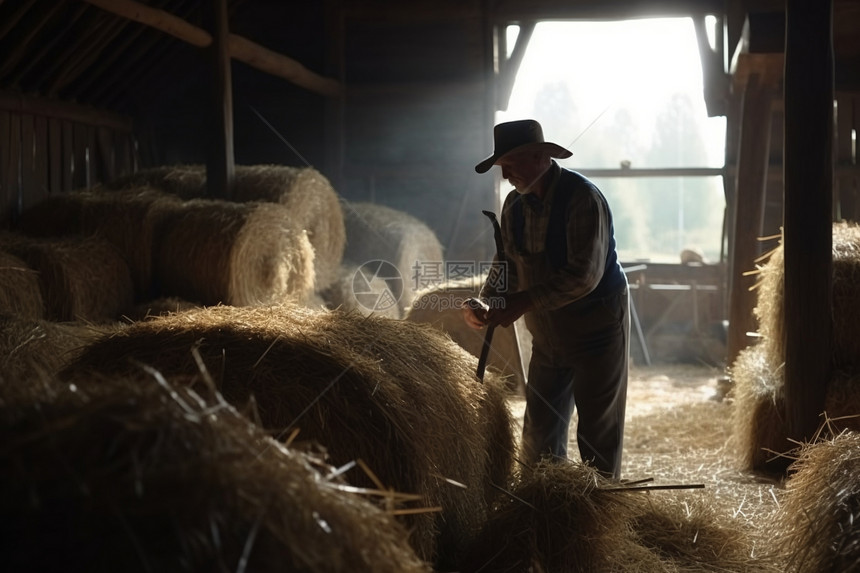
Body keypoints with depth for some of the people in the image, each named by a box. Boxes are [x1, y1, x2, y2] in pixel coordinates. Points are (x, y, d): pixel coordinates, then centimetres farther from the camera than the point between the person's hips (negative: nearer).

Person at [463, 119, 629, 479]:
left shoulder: (582, 199, -21)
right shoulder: (515, 205, 1)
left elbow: (584, 275, -28)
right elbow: (508, 264, 8)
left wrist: (524, 302, -30)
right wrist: (484, 302, -11)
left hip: (597, 333, -7)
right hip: (548, 338, 7)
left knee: (598, 436, 2)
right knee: (539, 435, 12)